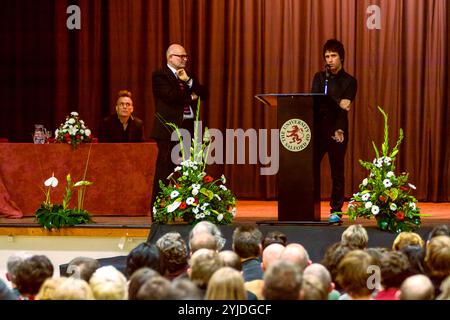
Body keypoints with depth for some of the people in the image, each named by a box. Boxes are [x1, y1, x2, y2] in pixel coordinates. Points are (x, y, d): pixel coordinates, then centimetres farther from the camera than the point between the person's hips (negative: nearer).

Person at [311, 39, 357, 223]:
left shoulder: (349, 81, 4)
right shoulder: (319, 78, 13)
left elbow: (344, 108, -8)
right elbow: (314, 100, -4)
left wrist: (339, 130, -21)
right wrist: (337, 103, -19)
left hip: (338, 132, -2)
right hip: (318, 130, 2)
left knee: (337, 172, 2)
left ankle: (336, 211, 7)